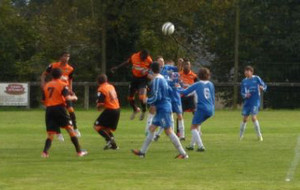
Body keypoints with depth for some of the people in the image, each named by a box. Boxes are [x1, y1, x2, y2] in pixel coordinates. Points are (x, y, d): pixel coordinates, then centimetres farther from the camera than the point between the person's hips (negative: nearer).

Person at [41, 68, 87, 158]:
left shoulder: (46, 86, 14)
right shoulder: (62, 85, 0)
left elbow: (44, 100, 13)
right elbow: (67, 97, -12)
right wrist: (74, 97, 7)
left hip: (49, 110, 4)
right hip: (59, 108, -4)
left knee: (50, 134, 6)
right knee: (70, 129, 4)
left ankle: (45, 152, -15)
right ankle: (79, 151, 2)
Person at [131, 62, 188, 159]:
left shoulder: (156, 80, -15)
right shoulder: (162, 78, 13)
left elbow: (157, 97, -20)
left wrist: (147, 101, -2)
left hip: (163, 109, -10)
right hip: (163, 108, 10)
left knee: (169, 131, -9)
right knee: (152, 128, 13)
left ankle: (183, 153, -10)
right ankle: (142, 152, 18)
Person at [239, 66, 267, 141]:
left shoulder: (256, 78, -1)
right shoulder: (244, 81, 10)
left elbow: (264, 86, 1)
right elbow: (242, 92, 13)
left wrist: (262, 88, -23)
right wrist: (245, 95, -10)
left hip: (255, 101, -4)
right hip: (247, 102, 4)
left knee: (254, 117, -16)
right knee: (244, 119, 6)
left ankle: (259, 135, -7)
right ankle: (241, 136, 19)